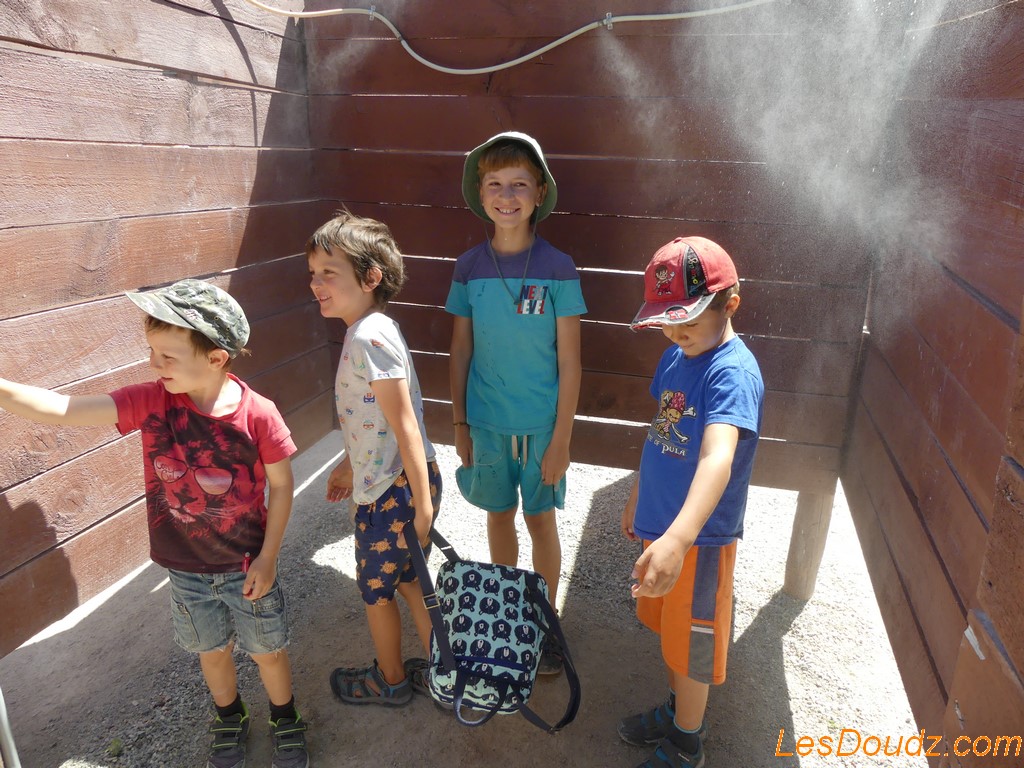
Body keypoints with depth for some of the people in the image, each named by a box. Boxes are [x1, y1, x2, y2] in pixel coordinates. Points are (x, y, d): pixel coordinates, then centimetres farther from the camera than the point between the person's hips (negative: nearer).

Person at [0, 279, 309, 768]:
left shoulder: (258, 415, -24)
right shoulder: (150, 402, -16)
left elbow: (281, 485, -13)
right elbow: (60, 409, -18)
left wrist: (267, 557, -11)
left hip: (247, 567, -3)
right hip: (185, 570, 3)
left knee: (267, 652, 18)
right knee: (212, 652, 25)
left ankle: (286, 722, 47)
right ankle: (230, 720, 54)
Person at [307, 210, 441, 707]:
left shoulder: (369, 337, -24)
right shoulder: (372, 329, 7)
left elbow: (405, 425, -26)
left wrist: (422, 504, -24)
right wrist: (350, 464, 27)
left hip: (392, 492, -9)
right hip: (388, 483, 9)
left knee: (376, 592, 15)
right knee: (407, 581, 23)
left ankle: (391, 681, 39)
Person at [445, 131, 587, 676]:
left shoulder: (557, 269, -12)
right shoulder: (470, 267, -3)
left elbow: (568, 362, -9)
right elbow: (460, 351, 4)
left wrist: (560, 439, -10)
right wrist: (459, 422, 5)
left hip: (540, 424, -2)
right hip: (487, 421, 3)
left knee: (540, 520, 12)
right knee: (499, 514, 18)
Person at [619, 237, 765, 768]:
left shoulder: (733, 372, -26)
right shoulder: (674, 357, 1)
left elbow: (718, 457, -42)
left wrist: (677, 540, -55)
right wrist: (637, 499, 20)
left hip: (700, 537, -7)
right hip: (659, 525, 8)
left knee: (691, 646, 14)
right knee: (669, 633, 26)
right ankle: (675, 711, 51)